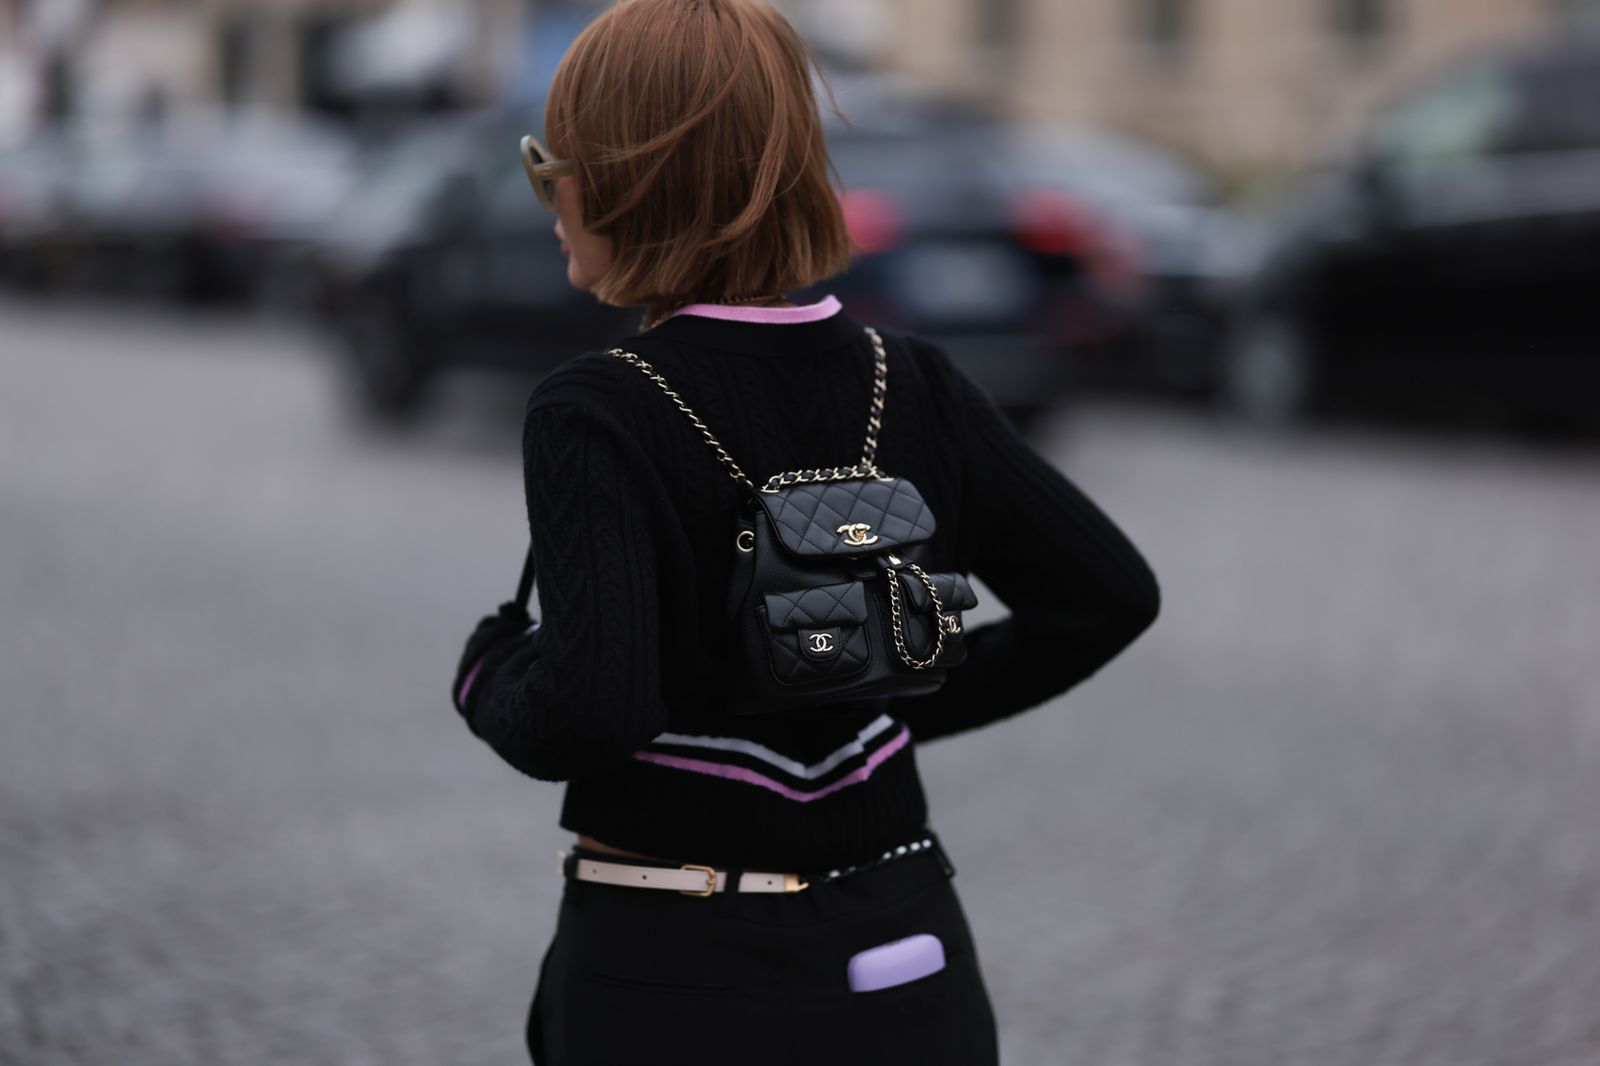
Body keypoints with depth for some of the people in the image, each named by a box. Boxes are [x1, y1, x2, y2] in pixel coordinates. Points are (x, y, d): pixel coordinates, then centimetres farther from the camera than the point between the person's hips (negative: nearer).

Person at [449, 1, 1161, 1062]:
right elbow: (1109, 594, 7)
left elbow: (589, 707, -26)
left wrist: (492, 673, -5)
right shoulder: (918, 388, 1)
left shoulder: (596, 417, -15)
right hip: (906, 970, 5)